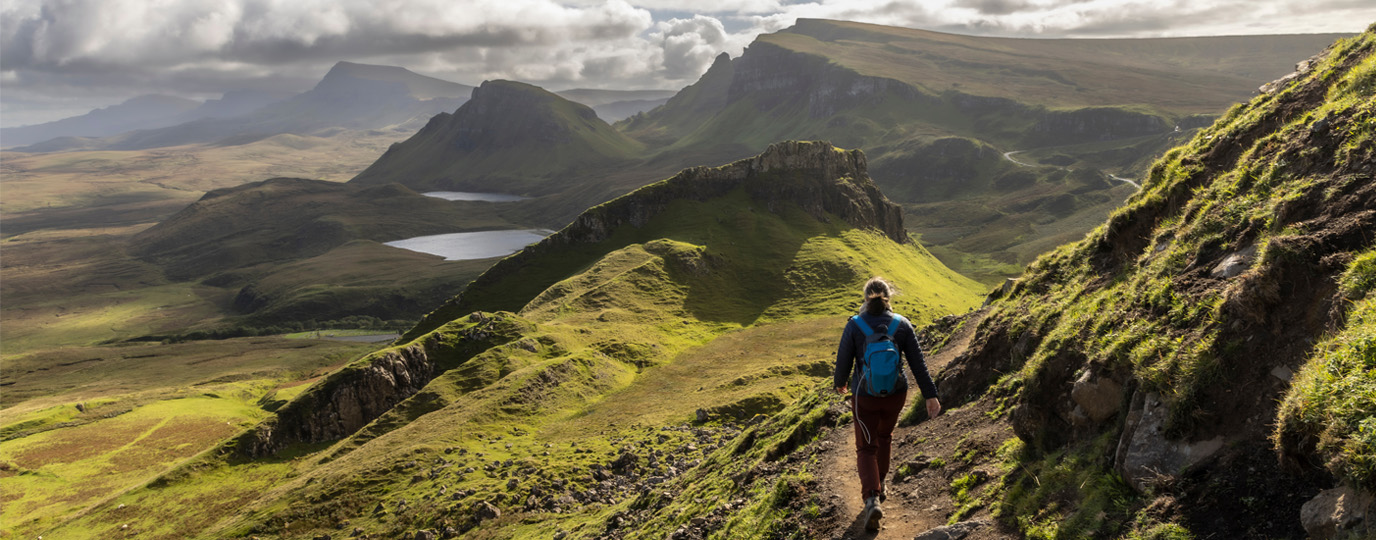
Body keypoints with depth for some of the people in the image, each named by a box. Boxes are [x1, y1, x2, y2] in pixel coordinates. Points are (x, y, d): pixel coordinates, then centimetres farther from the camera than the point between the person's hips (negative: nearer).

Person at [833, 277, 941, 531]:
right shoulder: (902, 325, -9)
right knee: (884, 435, 30)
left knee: (866, 448, 10)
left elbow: (843, 361, -8)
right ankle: (878, 484, 42)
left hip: (865, 396, -2)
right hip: (895, 394, 2)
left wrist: (840, 383, 12)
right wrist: (931, 396, -3)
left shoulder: (854, 325, -15)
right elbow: (918, 363, -8)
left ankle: (872, 498, -12)